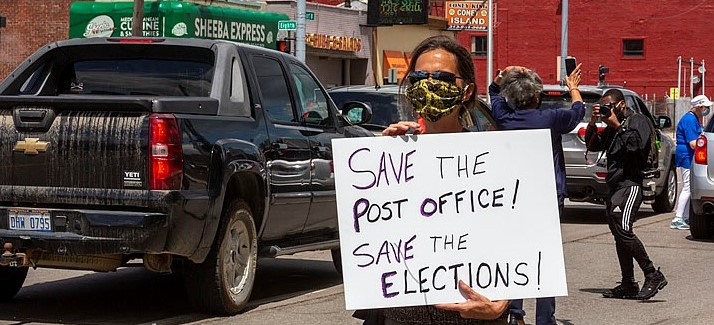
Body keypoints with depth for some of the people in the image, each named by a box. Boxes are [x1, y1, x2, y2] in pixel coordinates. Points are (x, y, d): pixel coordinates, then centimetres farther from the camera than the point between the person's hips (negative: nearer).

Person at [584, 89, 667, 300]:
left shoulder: (638, 121, -3)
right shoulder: (613, 127, 22)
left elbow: (637, 145, -20)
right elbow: (592, 145, 20)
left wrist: (617, 125, -13)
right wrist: (593, 122, 6)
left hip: (630, 184, -9)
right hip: (615, 186, 9)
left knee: (623, 230, -21)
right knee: (619, 236, 7)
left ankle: (653, 276, -17)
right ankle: (628, 286, 11)